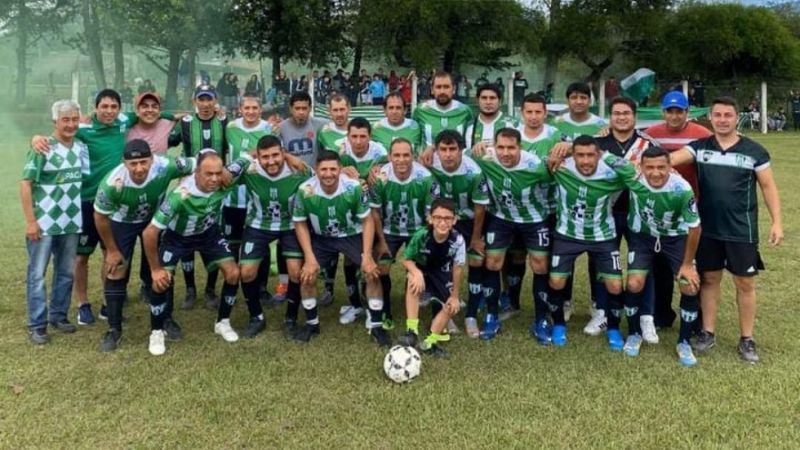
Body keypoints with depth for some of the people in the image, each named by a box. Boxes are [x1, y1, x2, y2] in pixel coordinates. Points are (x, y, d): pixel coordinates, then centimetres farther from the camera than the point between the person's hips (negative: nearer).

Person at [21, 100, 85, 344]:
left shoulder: (82, 147, 5)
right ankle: (37, 325, 10)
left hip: (71, 223, 5)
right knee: (37, 274, 3)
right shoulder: (42, 148, -10)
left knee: (66, 273, 13)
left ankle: (58, 315, 28)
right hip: (43, 223, -5)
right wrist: (30, 221, -15)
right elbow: (26, 184, -11)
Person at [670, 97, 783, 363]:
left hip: (741, 231, -1)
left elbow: (768, 187, 1)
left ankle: (746, 340, 18)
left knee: (745, 283, 6)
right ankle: (708, 333, 24)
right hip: (708, 229, 2)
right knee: (709, 279, 11)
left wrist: (777, 222, -4)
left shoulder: (754, 151, -2)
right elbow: (672, 159, -13)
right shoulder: (700, 147, 2)